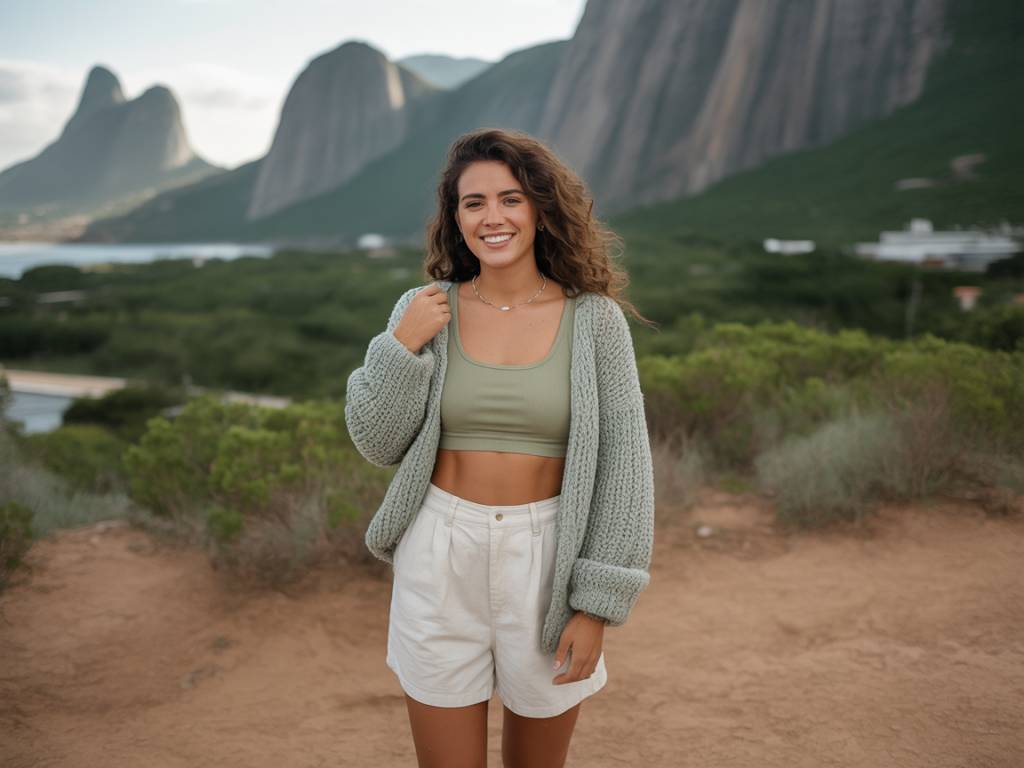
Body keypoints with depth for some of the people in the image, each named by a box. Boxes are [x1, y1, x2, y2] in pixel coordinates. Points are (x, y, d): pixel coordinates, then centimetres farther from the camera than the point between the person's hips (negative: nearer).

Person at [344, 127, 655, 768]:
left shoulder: (594, 319, -6)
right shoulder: (425, 310, -1)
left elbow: (624, 468, -5)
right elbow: (378, 444, 2)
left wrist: (597, 606, -8)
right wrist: (403, 347, -13)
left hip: (546, 559, 0)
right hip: (442, 557, 1)